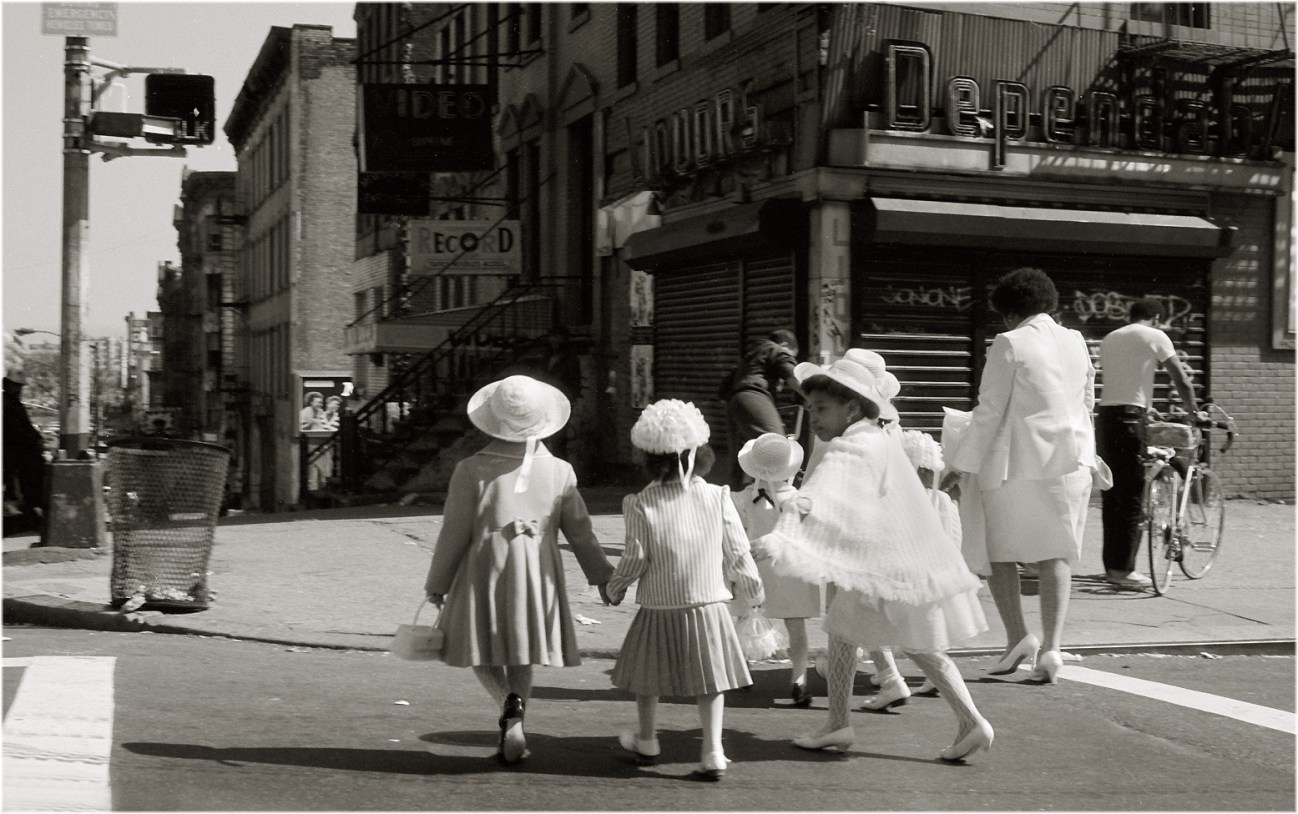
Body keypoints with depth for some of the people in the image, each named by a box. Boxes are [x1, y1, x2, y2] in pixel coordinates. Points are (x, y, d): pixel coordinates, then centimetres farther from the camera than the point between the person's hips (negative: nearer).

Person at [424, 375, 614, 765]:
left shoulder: (472, 470, -11)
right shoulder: (559, 471, -3)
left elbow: (454, 533, -8)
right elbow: (580, 532, 3)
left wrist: (436, 584, 4)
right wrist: (602, 576, 16)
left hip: (484, 573, -2)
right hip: (537, 576, 2)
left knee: (483, 650, 13)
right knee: (520, 651, 16)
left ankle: (509, 704, -13)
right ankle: (513, 729, 9)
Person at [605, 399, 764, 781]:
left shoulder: (641, 504, -10)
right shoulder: (716, 497, -6)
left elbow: (635, 558, -9)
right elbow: (737, 550, -1)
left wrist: (615, 587, 9)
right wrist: (753, 586, 16)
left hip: (659, 606, -1)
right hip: (707, 604, 1)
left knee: (648, 675, 19)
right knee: (709, 679, 8)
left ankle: (647, 740, 35)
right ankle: (713, 750, 1)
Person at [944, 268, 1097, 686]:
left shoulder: (1009, 344, -8)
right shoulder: (1076, 341, 10)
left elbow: (989, 412, -10)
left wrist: (960, 467, -6)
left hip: (1018, 464, -5)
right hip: (1071, 461, 5)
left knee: (999, 551, 7)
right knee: (1056, 556, 7)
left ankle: (1018, 635, -4)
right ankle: (1051, 646, -1)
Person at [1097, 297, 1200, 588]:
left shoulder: (1109, 339, 19)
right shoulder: (1154, 336, 0)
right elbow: (1181, 381, -1)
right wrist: (1194, 411, 13)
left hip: (1105, 416, 7)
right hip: (1130, 419, -7)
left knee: (1111, 493, 12)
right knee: (1131, 495, -3)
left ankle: (1111, 564, 17)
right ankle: (1123, 568, -4)